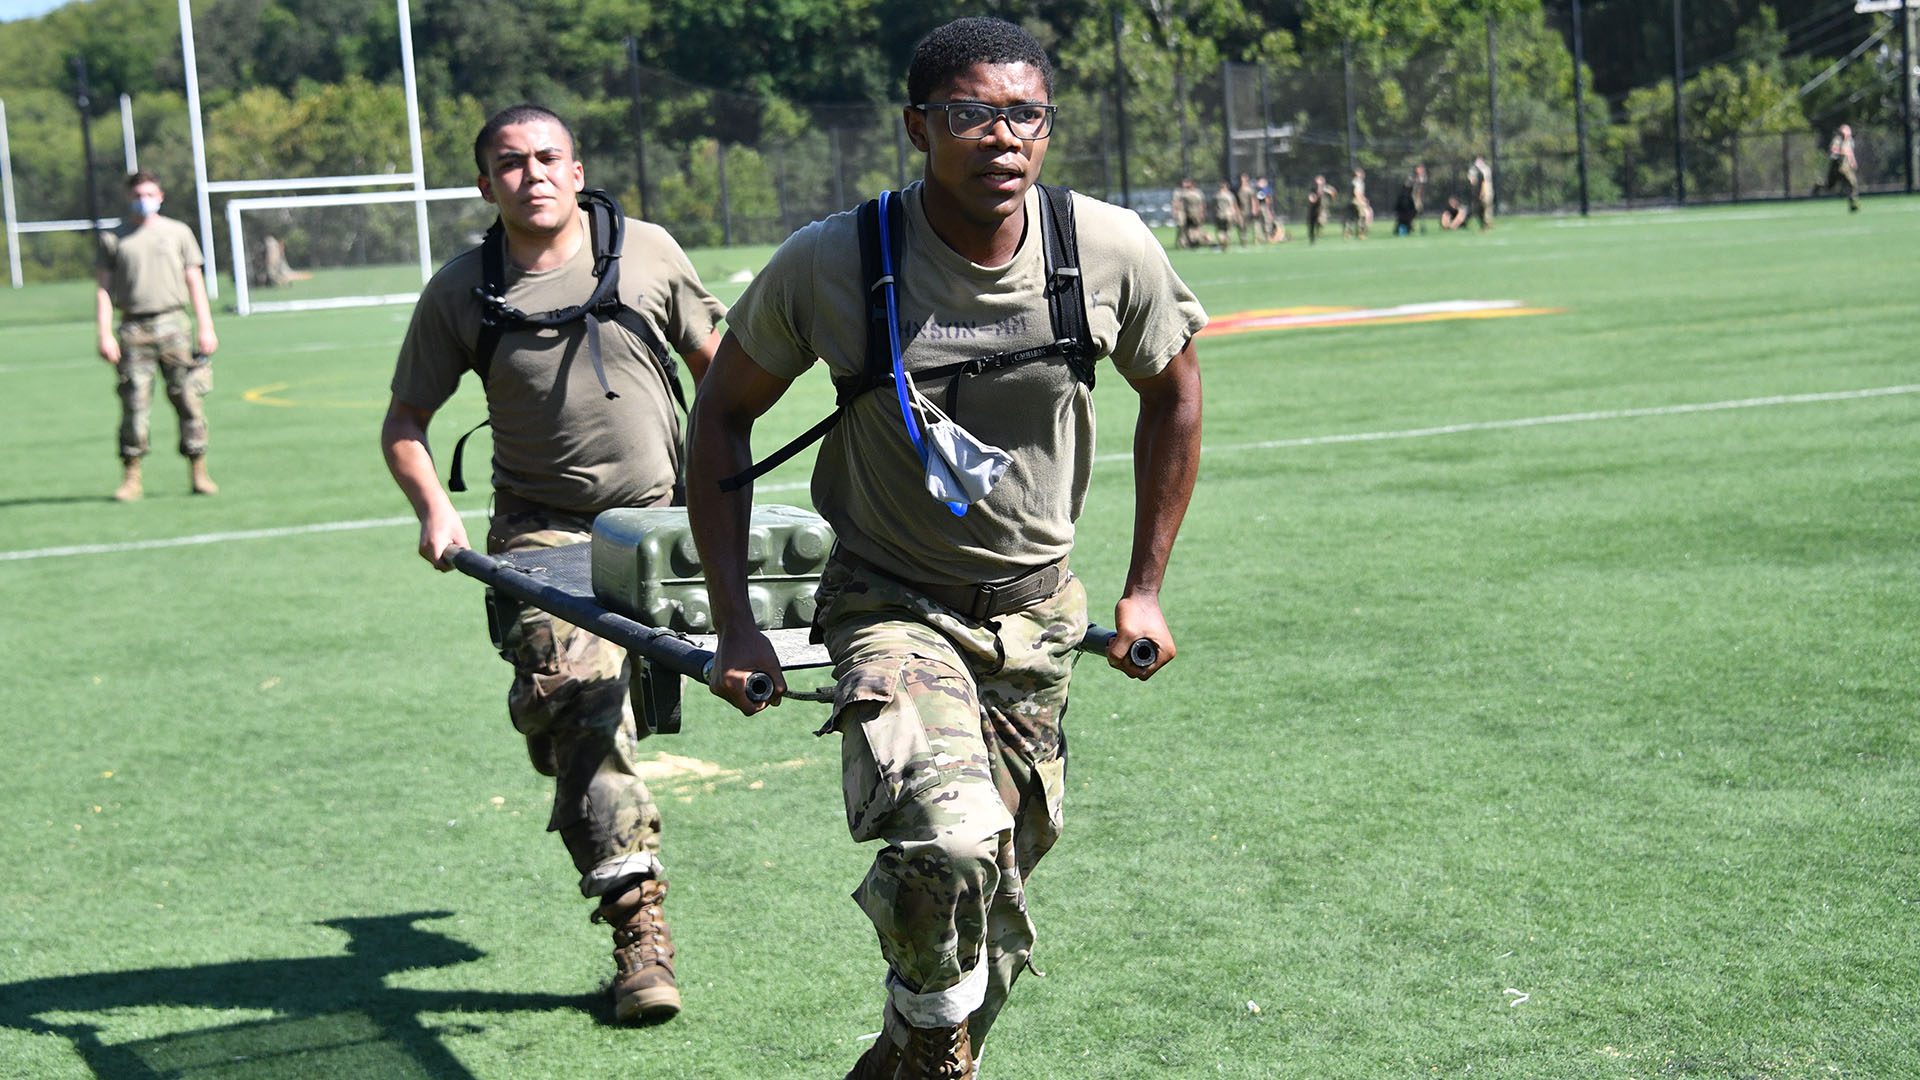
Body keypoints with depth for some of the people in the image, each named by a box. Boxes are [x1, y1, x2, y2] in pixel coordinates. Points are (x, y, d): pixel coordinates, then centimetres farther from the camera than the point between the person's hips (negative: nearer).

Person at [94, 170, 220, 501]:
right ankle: (130, 477, 2)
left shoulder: (178, 232, 13)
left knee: (189, 400, -2)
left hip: (173, 325, 1)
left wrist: (205, 328, 5)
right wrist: (104, 334, -3)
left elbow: (194, 281, 13)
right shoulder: (113, 239, 9)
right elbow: (103, 288, 6)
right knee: (134, 403, -5)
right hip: (133, 328, -1)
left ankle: (198, 473, 5)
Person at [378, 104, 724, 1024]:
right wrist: (434, 508, -9)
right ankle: (638, 924, -18)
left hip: (663, 517, 2)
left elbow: (716, 367, 14)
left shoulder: (648, 252, 2)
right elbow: (404, 424, 9)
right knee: (575, 693, -18)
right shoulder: (461, 293, 1)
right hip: (544, 531, -1)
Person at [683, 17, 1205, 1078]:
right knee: (951, 846, -29)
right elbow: (725, 412, -1)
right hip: (890, 604, -3)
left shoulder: (1113, 253, -11)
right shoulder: (828, 264, -17)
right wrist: (734, 624, -5)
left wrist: (1145, 588, 9)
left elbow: (1171, 392, 9)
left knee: (991, 907, 14)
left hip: (1034, 614, 4)